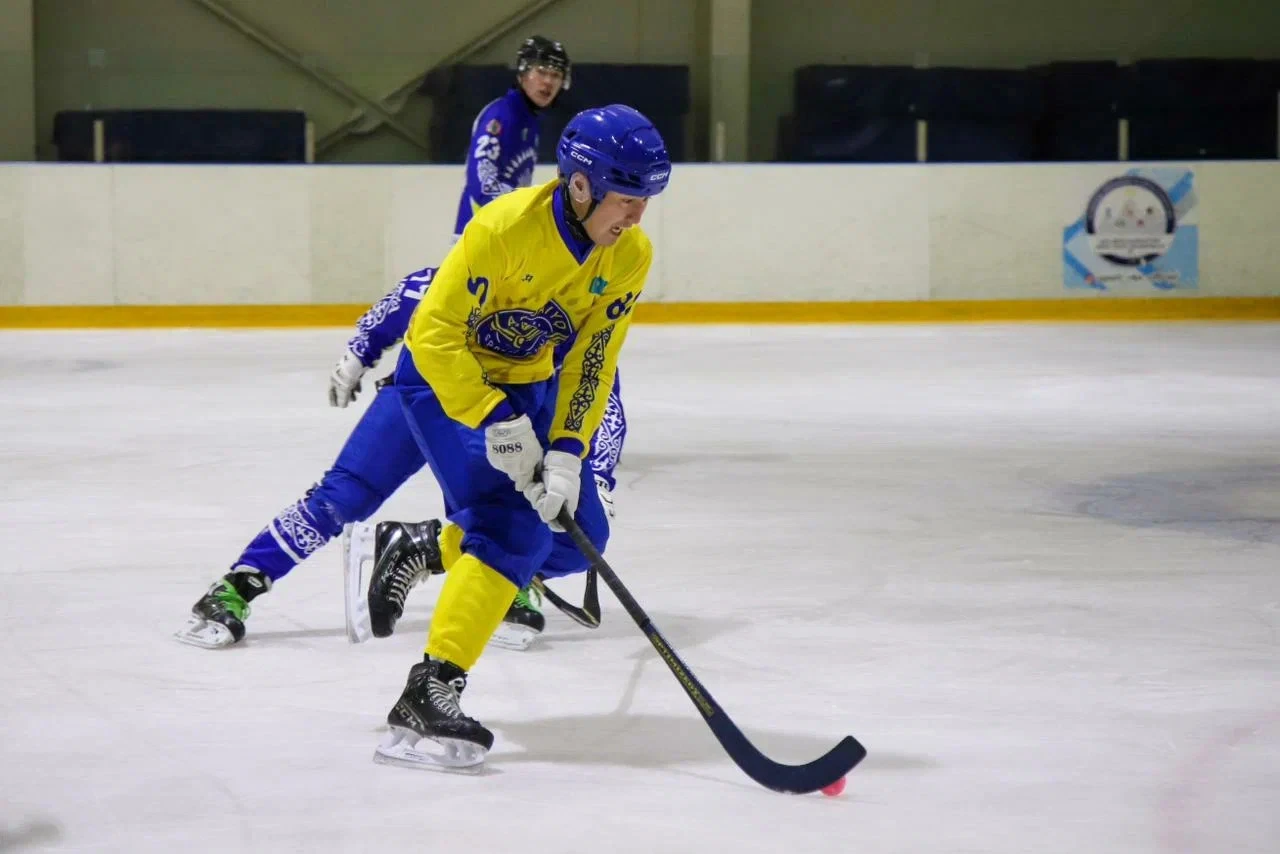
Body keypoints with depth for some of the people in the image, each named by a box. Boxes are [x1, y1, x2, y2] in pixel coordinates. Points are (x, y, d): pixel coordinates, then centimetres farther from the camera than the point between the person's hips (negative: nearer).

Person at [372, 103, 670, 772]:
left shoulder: (630, 256, -12)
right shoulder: (506, 228, -31)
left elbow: (592, 363, -10)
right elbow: (434, 333, -28)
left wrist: (567, 453, -22)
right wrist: (496, 423, -32)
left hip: (526, 385, 7)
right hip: (444, 375, -7)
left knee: (576, 536, 5)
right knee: (513, 528, -23)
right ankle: (424, 700, -26)